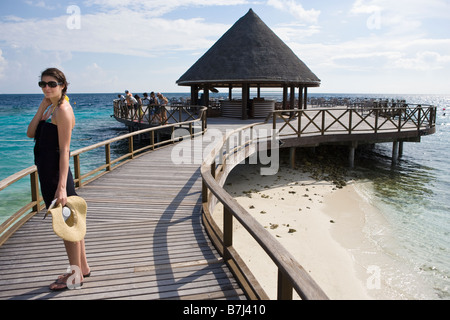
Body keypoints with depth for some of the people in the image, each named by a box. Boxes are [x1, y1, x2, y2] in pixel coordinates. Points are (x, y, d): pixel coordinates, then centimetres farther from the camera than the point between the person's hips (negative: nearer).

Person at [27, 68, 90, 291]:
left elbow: (64, 150, -21)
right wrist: (41, 109, -3)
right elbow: (30, 133, 7)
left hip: (57, 174, -9)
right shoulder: (50, 108, 13)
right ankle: (82, 267, 31)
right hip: (47, 172, 9)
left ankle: (76, 275, 17)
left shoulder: (63, 109, -15)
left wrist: (62, 187, -24)